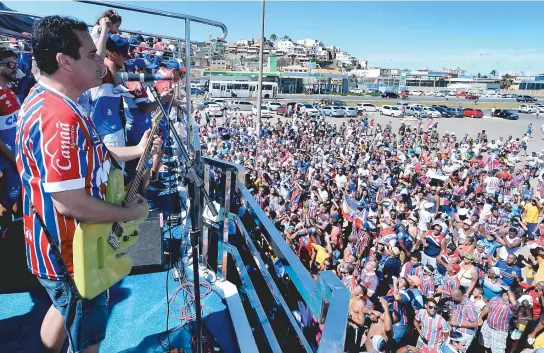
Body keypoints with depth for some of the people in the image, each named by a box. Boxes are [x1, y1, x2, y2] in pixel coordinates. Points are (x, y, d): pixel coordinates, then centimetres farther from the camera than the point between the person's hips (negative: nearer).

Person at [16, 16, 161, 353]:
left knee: (65, 309, 33)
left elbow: (86, 154, 14)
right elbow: (69, 201, -33)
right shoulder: (59, 117, -31)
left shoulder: (43, 100, 5)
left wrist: (136, 150, 11)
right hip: (71, 254, -10)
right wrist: (130, 212, -20)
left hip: (61, 246, 10)